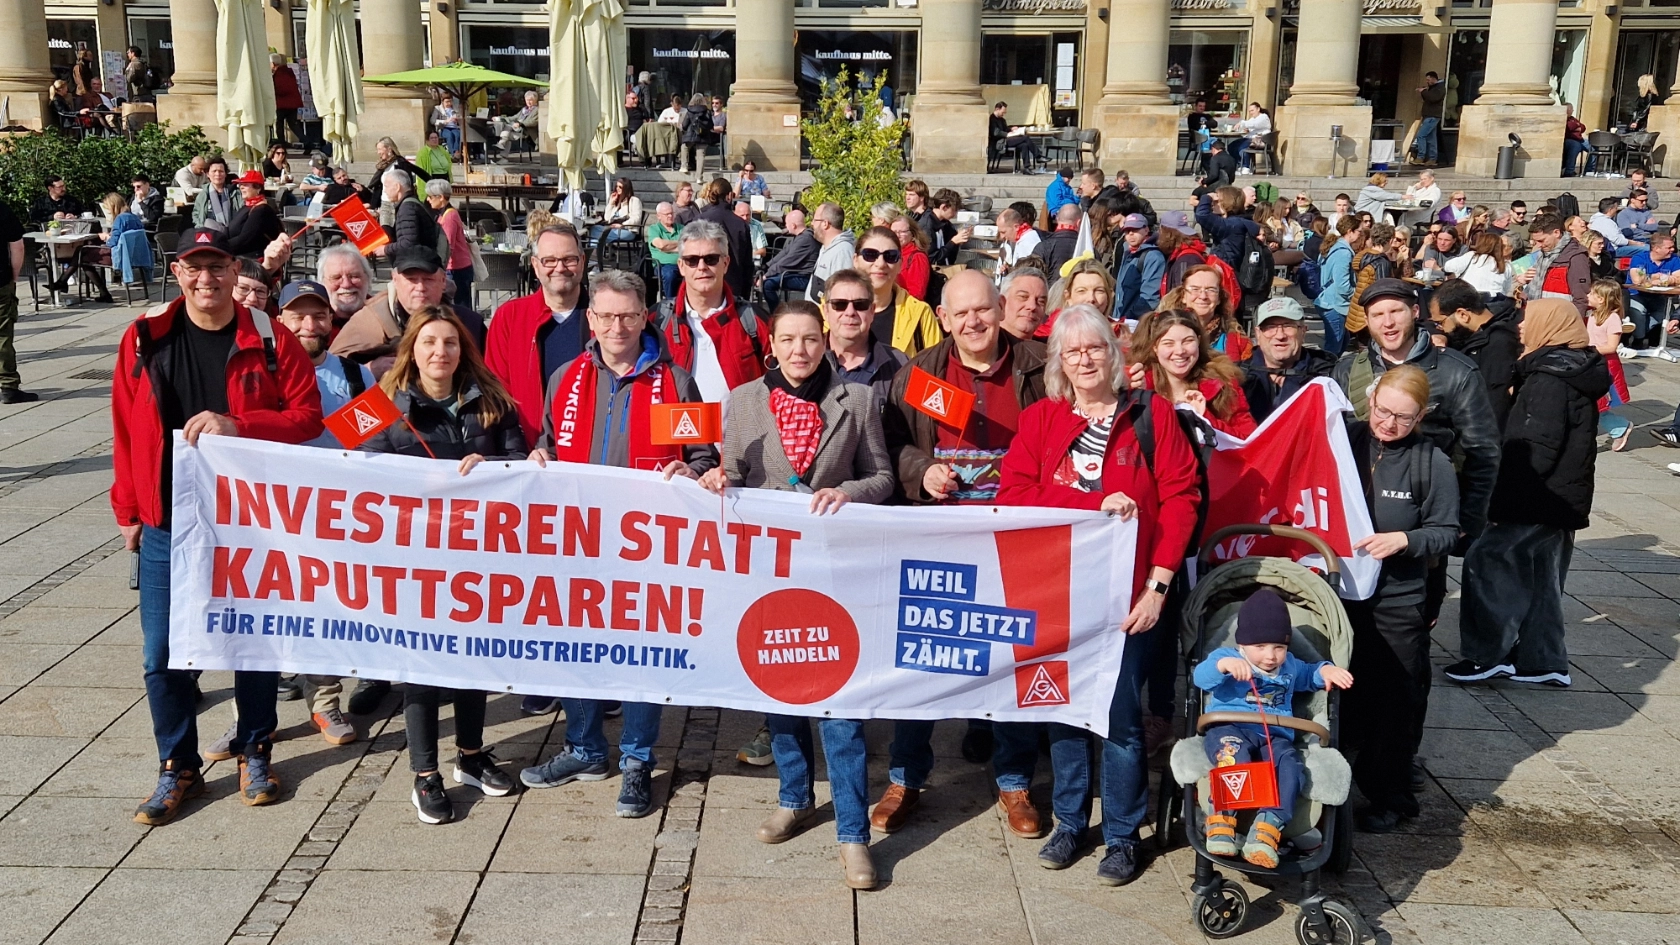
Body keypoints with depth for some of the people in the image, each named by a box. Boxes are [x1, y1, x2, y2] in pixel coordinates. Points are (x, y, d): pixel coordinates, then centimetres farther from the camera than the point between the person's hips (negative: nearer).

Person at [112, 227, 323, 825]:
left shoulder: (269, 340, -6)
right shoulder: (145, 338, 0)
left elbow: (308, 416, -8)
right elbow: (126, 428, 5)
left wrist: (238, 424, -23)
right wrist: (128, 510, 5)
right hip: (166, 525, 2)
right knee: (162, 652, 5)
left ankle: (254, 754, 29)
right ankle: (177, 768, 21)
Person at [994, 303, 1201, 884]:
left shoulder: (1151, 416, 2)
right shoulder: (1038, 419, 6)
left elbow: (1180, 498, -4)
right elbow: (1013, 496, -6)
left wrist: (1158, 582, -12)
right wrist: (1098, 503, -16)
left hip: (1126, 592, -2)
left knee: (1121, 715, 2)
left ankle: (1122, 835, 18)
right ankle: (1069, 821, 26)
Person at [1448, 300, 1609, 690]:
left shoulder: (1549, 380, -18)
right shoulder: (1575, 372, 13)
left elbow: (1535, 451, -23)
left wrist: (1505, 503, -20)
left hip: (1540, 501, -10)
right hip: (1563, 499, 10)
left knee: (1486, 561, -6)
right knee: (1541, 578, 14)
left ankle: (1487, 655, -3)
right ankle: (1542, 660, 20)